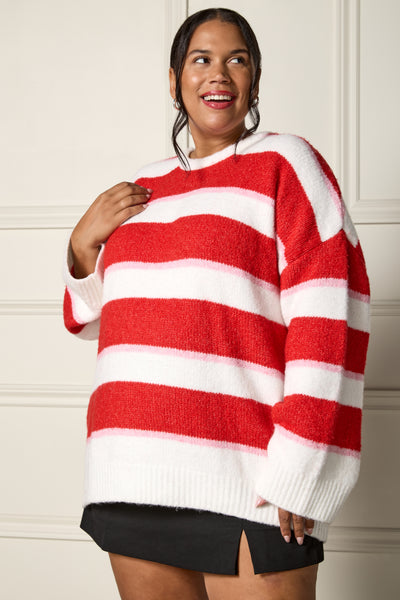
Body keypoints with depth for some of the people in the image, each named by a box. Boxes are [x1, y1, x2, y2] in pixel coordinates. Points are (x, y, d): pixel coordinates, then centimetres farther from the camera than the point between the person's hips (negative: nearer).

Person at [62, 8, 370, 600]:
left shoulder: (284, 162, 2)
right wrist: (83, 244, 4)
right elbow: (89, 318, 24)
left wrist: (298, 469, -16)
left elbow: (329, 318, -9)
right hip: (134, 481, 5)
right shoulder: (147, 185, 17)